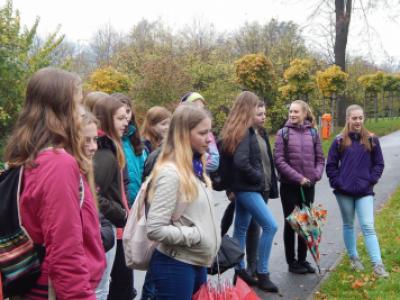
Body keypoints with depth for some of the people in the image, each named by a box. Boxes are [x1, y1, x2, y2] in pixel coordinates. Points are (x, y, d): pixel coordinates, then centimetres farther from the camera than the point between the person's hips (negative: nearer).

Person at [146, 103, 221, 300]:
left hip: (197, 263, 8)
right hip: (176, 265, -8)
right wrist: (196, 235, -16)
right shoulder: (170, 173, -20)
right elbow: (155, 229, -23)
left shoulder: (194, 168, 7)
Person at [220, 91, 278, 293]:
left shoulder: (235, 129, 11)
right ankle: (262, 274, -3)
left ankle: (239, 270, 22)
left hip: (243, 187, 10)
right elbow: (241, 162, -26)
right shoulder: (245, 131, -17)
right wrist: (259, 178, -12)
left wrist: (259, 178, 10)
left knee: (241, 228, 13)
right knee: (270, 226, -9)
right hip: (247, 188, -10)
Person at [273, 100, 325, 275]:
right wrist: (298, 178, -15)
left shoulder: (313, 133, 4)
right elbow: (279, 160, -10)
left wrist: (315, 175, -11)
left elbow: (320, 159, 7)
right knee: (291, 223, 7)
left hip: (308, 186, 3)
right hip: (289, 186, -3)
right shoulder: (283, 133, -4)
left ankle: (302, 259, 24)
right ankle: (291, 262, 18)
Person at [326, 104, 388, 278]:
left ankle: (377, 265, -6)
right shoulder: (339, 141, -1)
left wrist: (371, 180, -4)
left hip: (364, 191, -1)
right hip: (344, 191, 1)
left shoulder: (371, 140, 1)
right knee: (348, 225, 13)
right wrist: (337, 183, -4)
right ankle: (353, 258, 27)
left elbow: (379, 164, 7)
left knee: (368, 227, -6)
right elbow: (331, 165, 4)